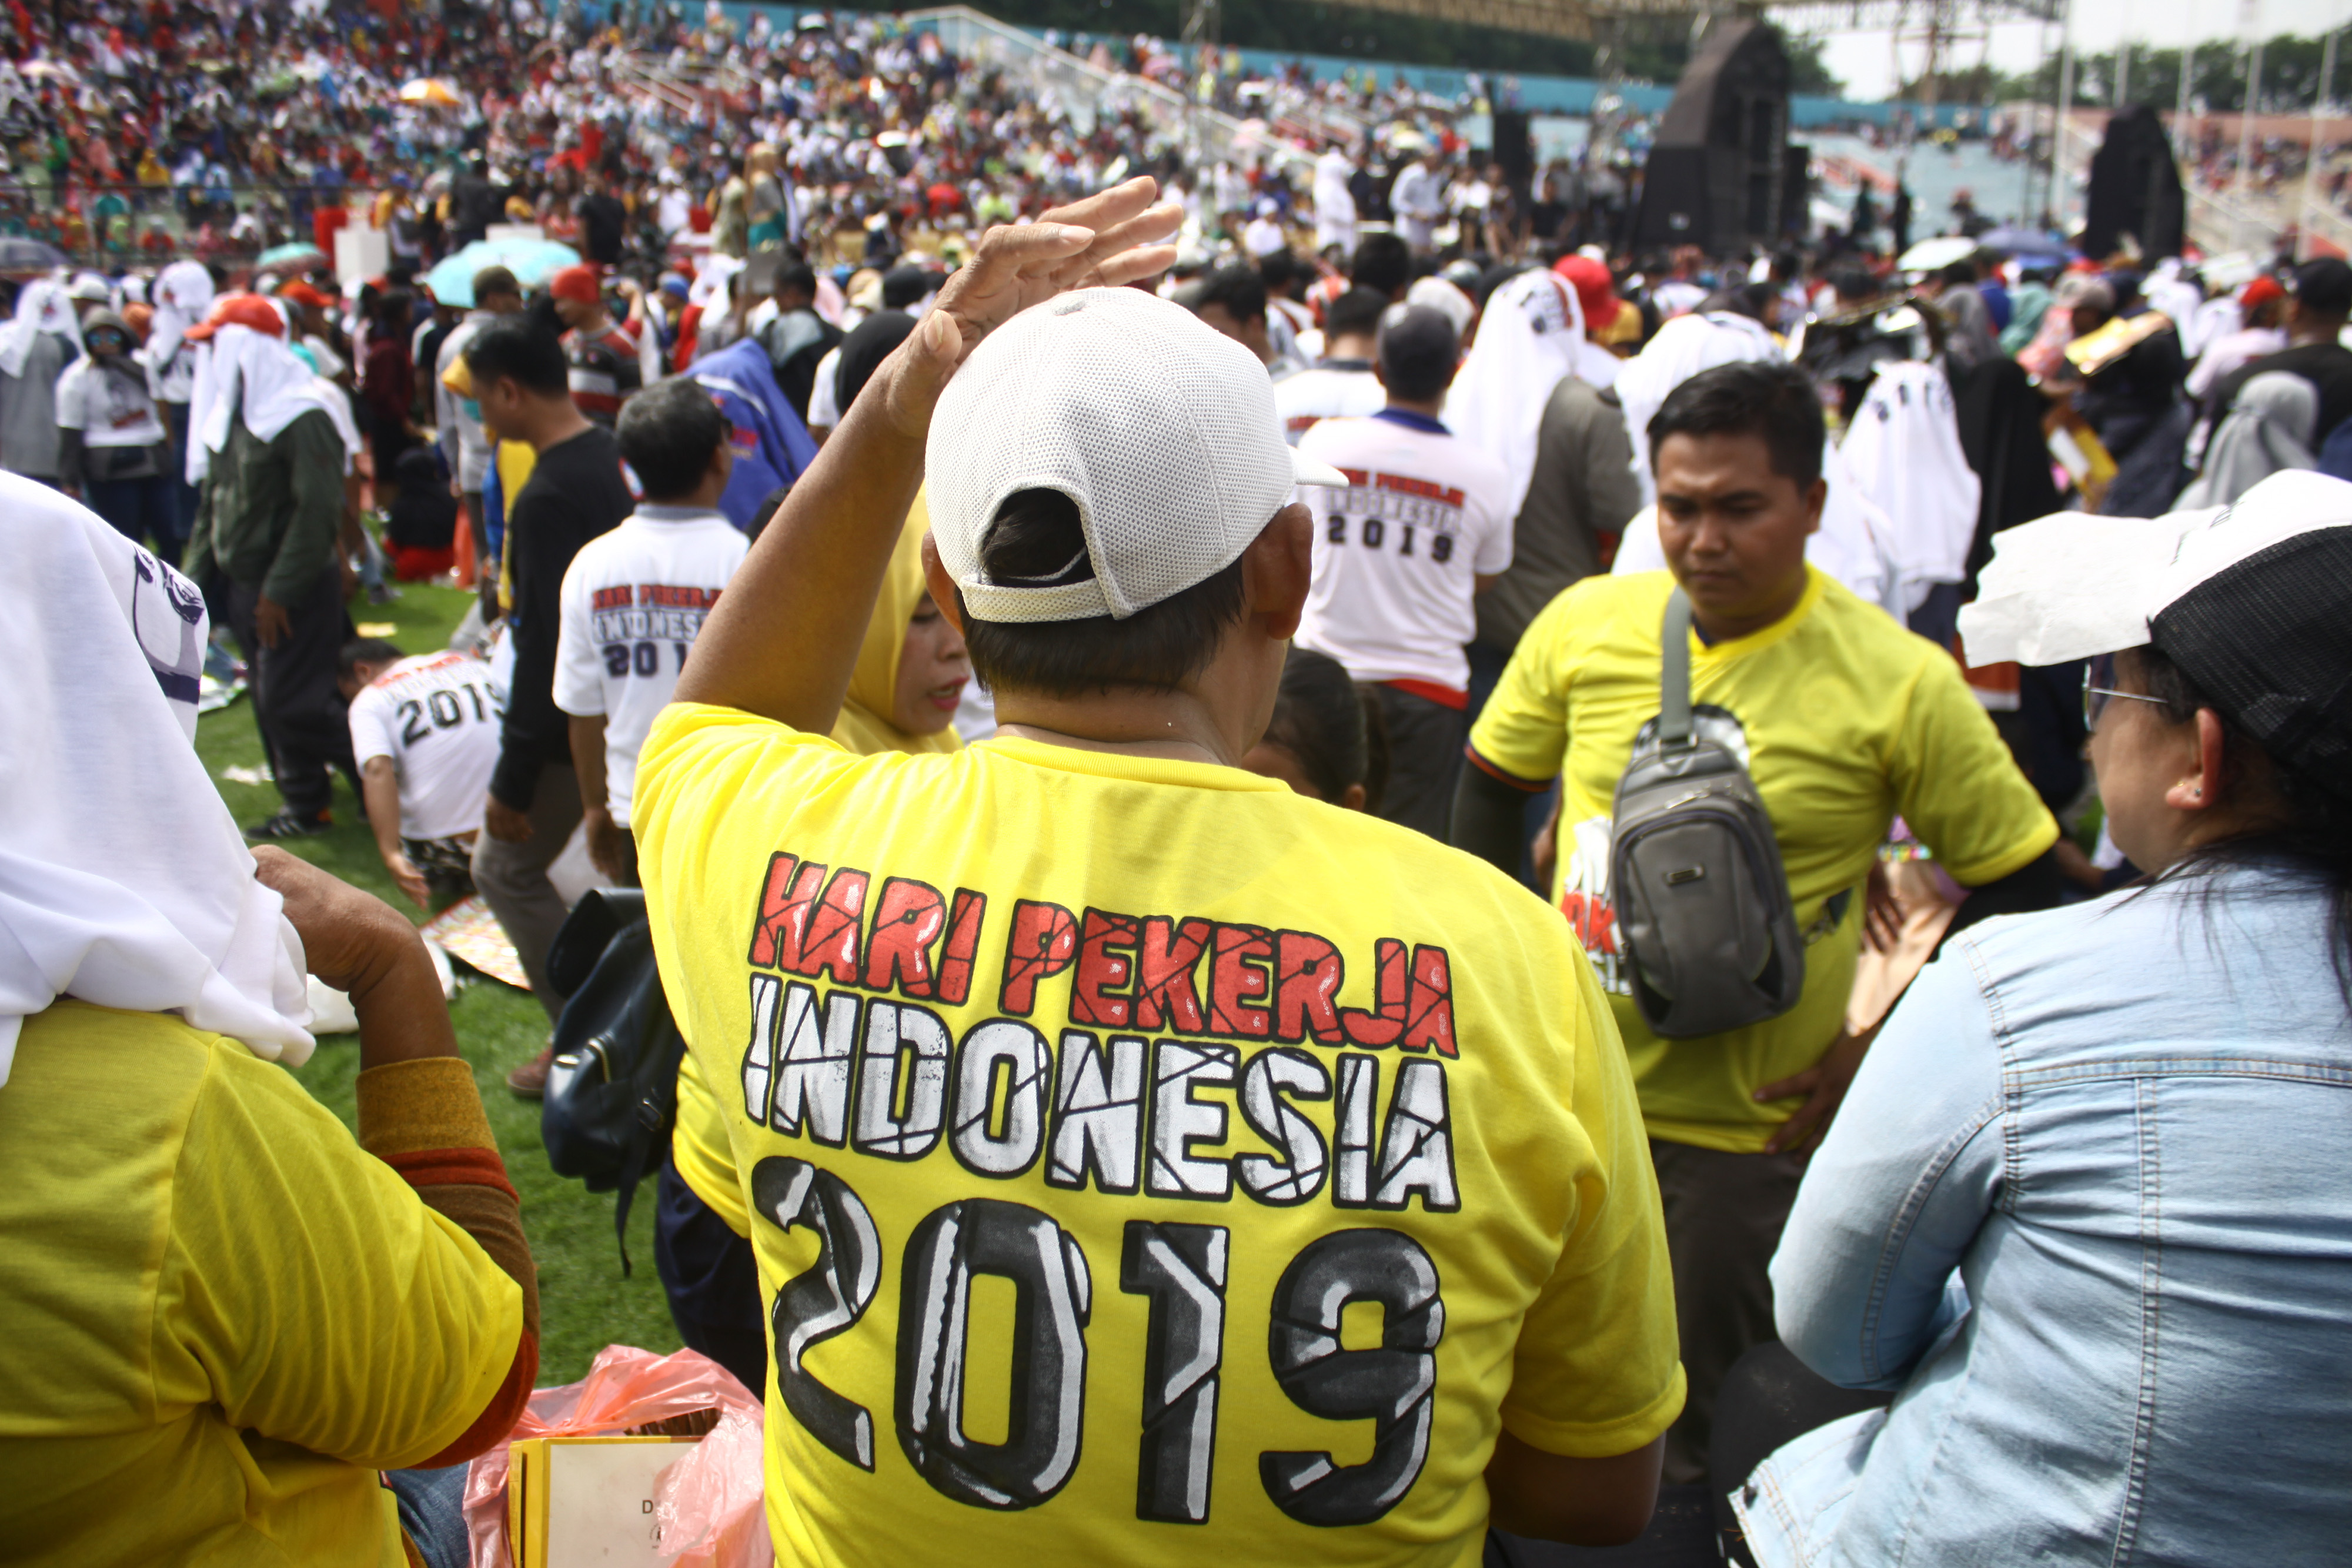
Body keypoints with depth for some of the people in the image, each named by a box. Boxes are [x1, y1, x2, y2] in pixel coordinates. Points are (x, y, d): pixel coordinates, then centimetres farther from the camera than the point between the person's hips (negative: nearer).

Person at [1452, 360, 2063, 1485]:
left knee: (1695, 1445, 14)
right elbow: (1491, 788, 9)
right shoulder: (1585, 622, -5)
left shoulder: (1900, 683, -14)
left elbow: (2019, 884, -7)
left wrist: (1886, 1049, -9)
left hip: (1747, 1131, -3)